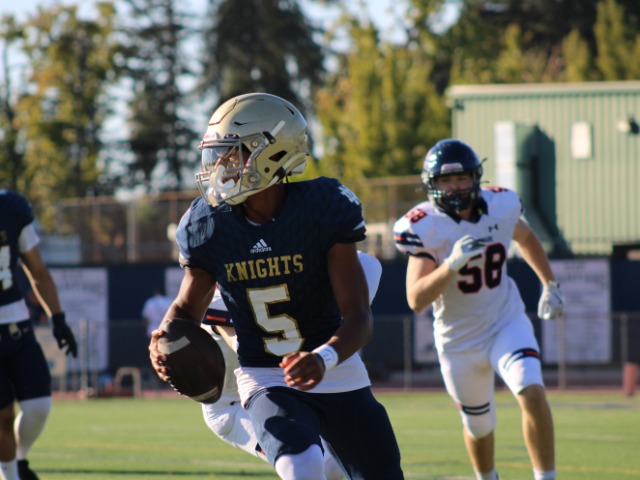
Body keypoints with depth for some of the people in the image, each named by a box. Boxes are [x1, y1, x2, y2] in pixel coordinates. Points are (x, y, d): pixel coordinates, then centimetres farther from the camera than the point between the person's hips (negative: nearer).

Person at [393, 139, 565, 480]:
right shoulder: (423, 228, -19)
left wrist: (549, 285, 16)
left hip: (507, 323, 1)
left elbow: (525, 238, 17)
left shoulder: (501, 206, -8)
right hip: (459, 340, -1)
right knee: (478, 425, 13)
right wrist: (452, 264, -40)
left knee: (532, 393, -24)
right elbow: (416, 300, -26)